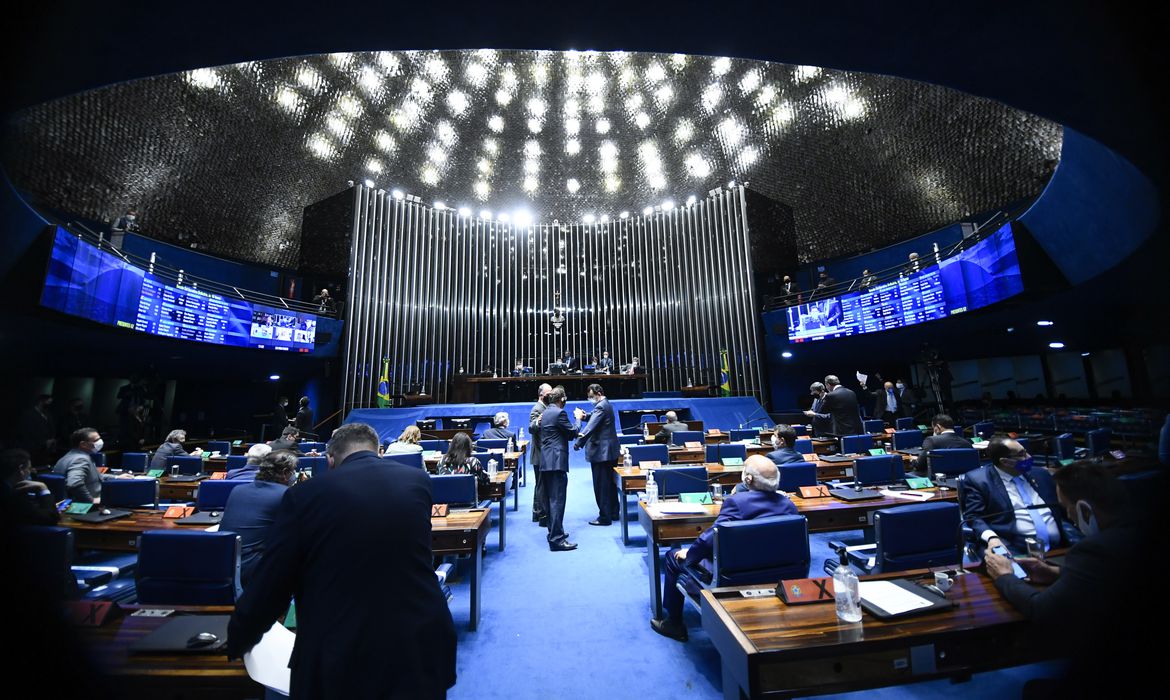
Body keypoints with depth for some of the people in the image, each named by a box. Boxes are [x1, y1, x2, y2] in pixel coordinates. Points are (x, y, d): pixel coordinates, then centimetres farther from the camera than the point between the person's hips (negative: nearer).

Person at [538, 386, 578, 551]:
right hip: (557, 461, -9)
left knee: (550, 498, 16)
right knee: (557, 499, -7)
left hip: (545, 461, 9)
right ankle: (556, 538, -5)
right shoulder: (559, 413, -13)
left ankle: (553, 531, 27)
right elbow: (573, 432, -7)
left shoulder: (545, 413, 15)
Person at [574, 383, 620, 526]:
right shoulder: (606, 404, 13)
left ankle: (605, 517, 8)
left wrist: (578, 443, -26)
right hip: (610, 451, 10)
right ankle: (614, 513, 28)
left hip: (601, 451, -10)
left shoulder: (600, 407, -19)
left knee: (601, 486, 0)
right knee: (610, 484, 18)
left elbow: (591, 427, -28)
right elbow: (594, 418, 13)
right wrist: (584, 416, -8)